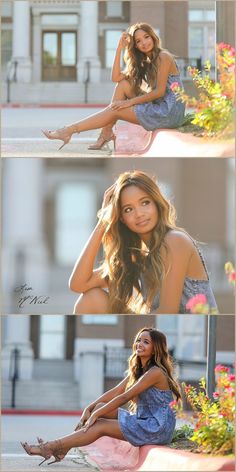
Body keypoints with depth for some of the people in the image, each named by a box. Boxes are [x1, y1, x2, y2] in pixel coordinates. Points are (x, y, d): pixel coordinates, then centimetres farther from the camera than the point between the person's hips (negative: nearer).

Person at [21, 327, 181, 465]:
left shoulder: (156, 373, -17)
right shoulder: (137, 370, 14)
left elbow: (124, 397, -19)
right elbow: (115, 392, 8)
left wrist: (96, 415, -16)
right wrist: (89, 409, -3)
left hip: (158, 428, -9)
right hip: (143, 420, 9)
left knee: (100, 426, -14)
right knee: (99, 407, 0)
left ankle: (51, 447, -12)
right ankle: (62, 448, -6)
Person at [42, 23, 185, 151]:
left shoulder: (163, 57, -9)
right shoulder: (146, 62, 18)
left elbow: (160, 92, -15)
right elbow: (116, 78, 8)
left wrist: (130, 102, -13)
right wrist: (119, 49, -1)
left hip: (170, 112, -8)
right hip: (158, 107, 8)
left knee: (115, 110, -9)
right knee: (124, 84, 2)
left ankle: (70, 130, -4)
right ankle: (106, 133, -3)